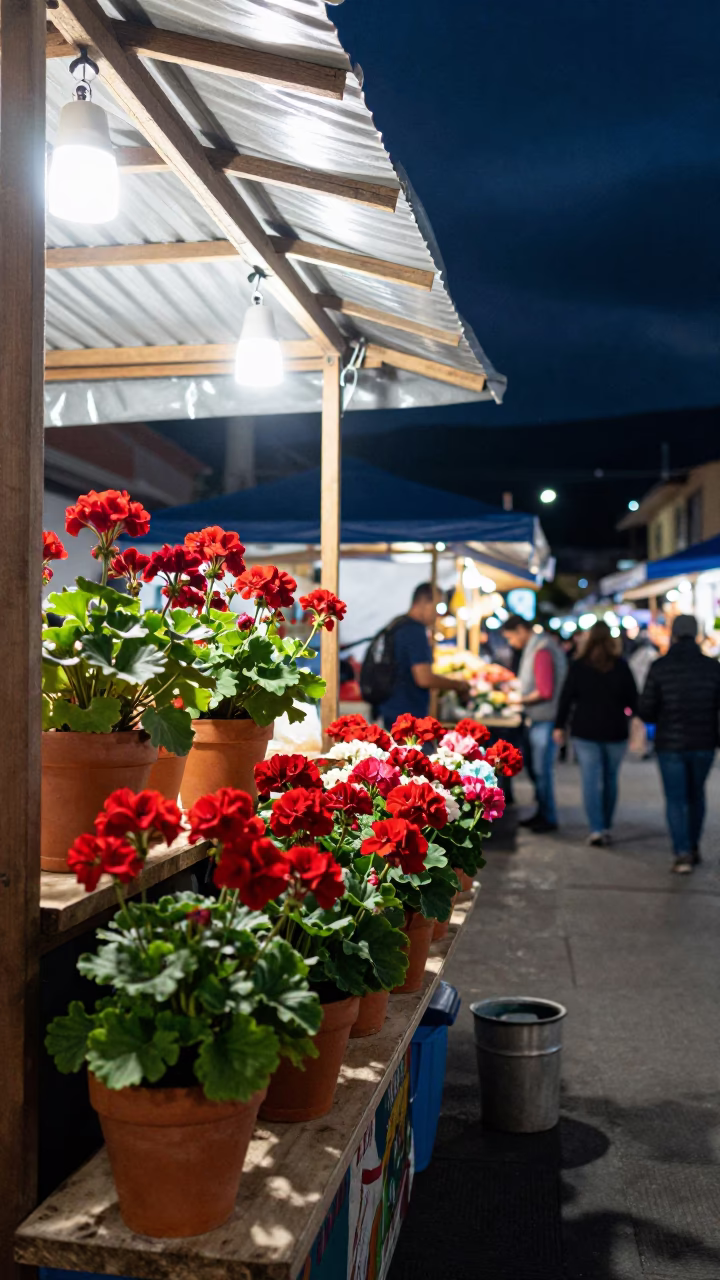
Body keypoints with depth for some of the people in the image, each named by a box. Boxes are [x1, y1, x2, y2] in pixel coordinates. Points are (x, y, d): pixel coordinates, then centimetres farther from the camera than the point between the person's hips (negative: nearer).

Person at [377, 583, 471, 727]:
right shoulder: (415, 632, -17)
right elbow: (424, 678, -22)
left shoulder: (396, 627, 12)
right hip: (408, 715, -10)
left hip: (392, 712, 10)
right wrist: (457, 685, -9)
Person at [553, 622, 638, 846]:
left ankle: (596, 829, -9)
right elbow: (633, 699, 3)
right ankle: (606, 827, 17)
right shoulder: (621, 666, -1)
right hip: (615, 731, 1)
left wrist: (560, 726, 5)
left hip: (585, 731, -1)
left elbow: (566, 698, -2)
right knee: (610, 779, 12)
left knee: (591, 780, -1)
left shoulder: (578, 666, -3)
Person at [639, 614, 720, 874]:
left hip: (670, 744, -2)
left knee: (675, 799, 5)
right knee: (696, 795, 21)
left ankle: (682, 854, -7)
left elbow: (646, 710, -8)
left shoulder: (659, 667, -8)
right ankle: (693, 847, 28)